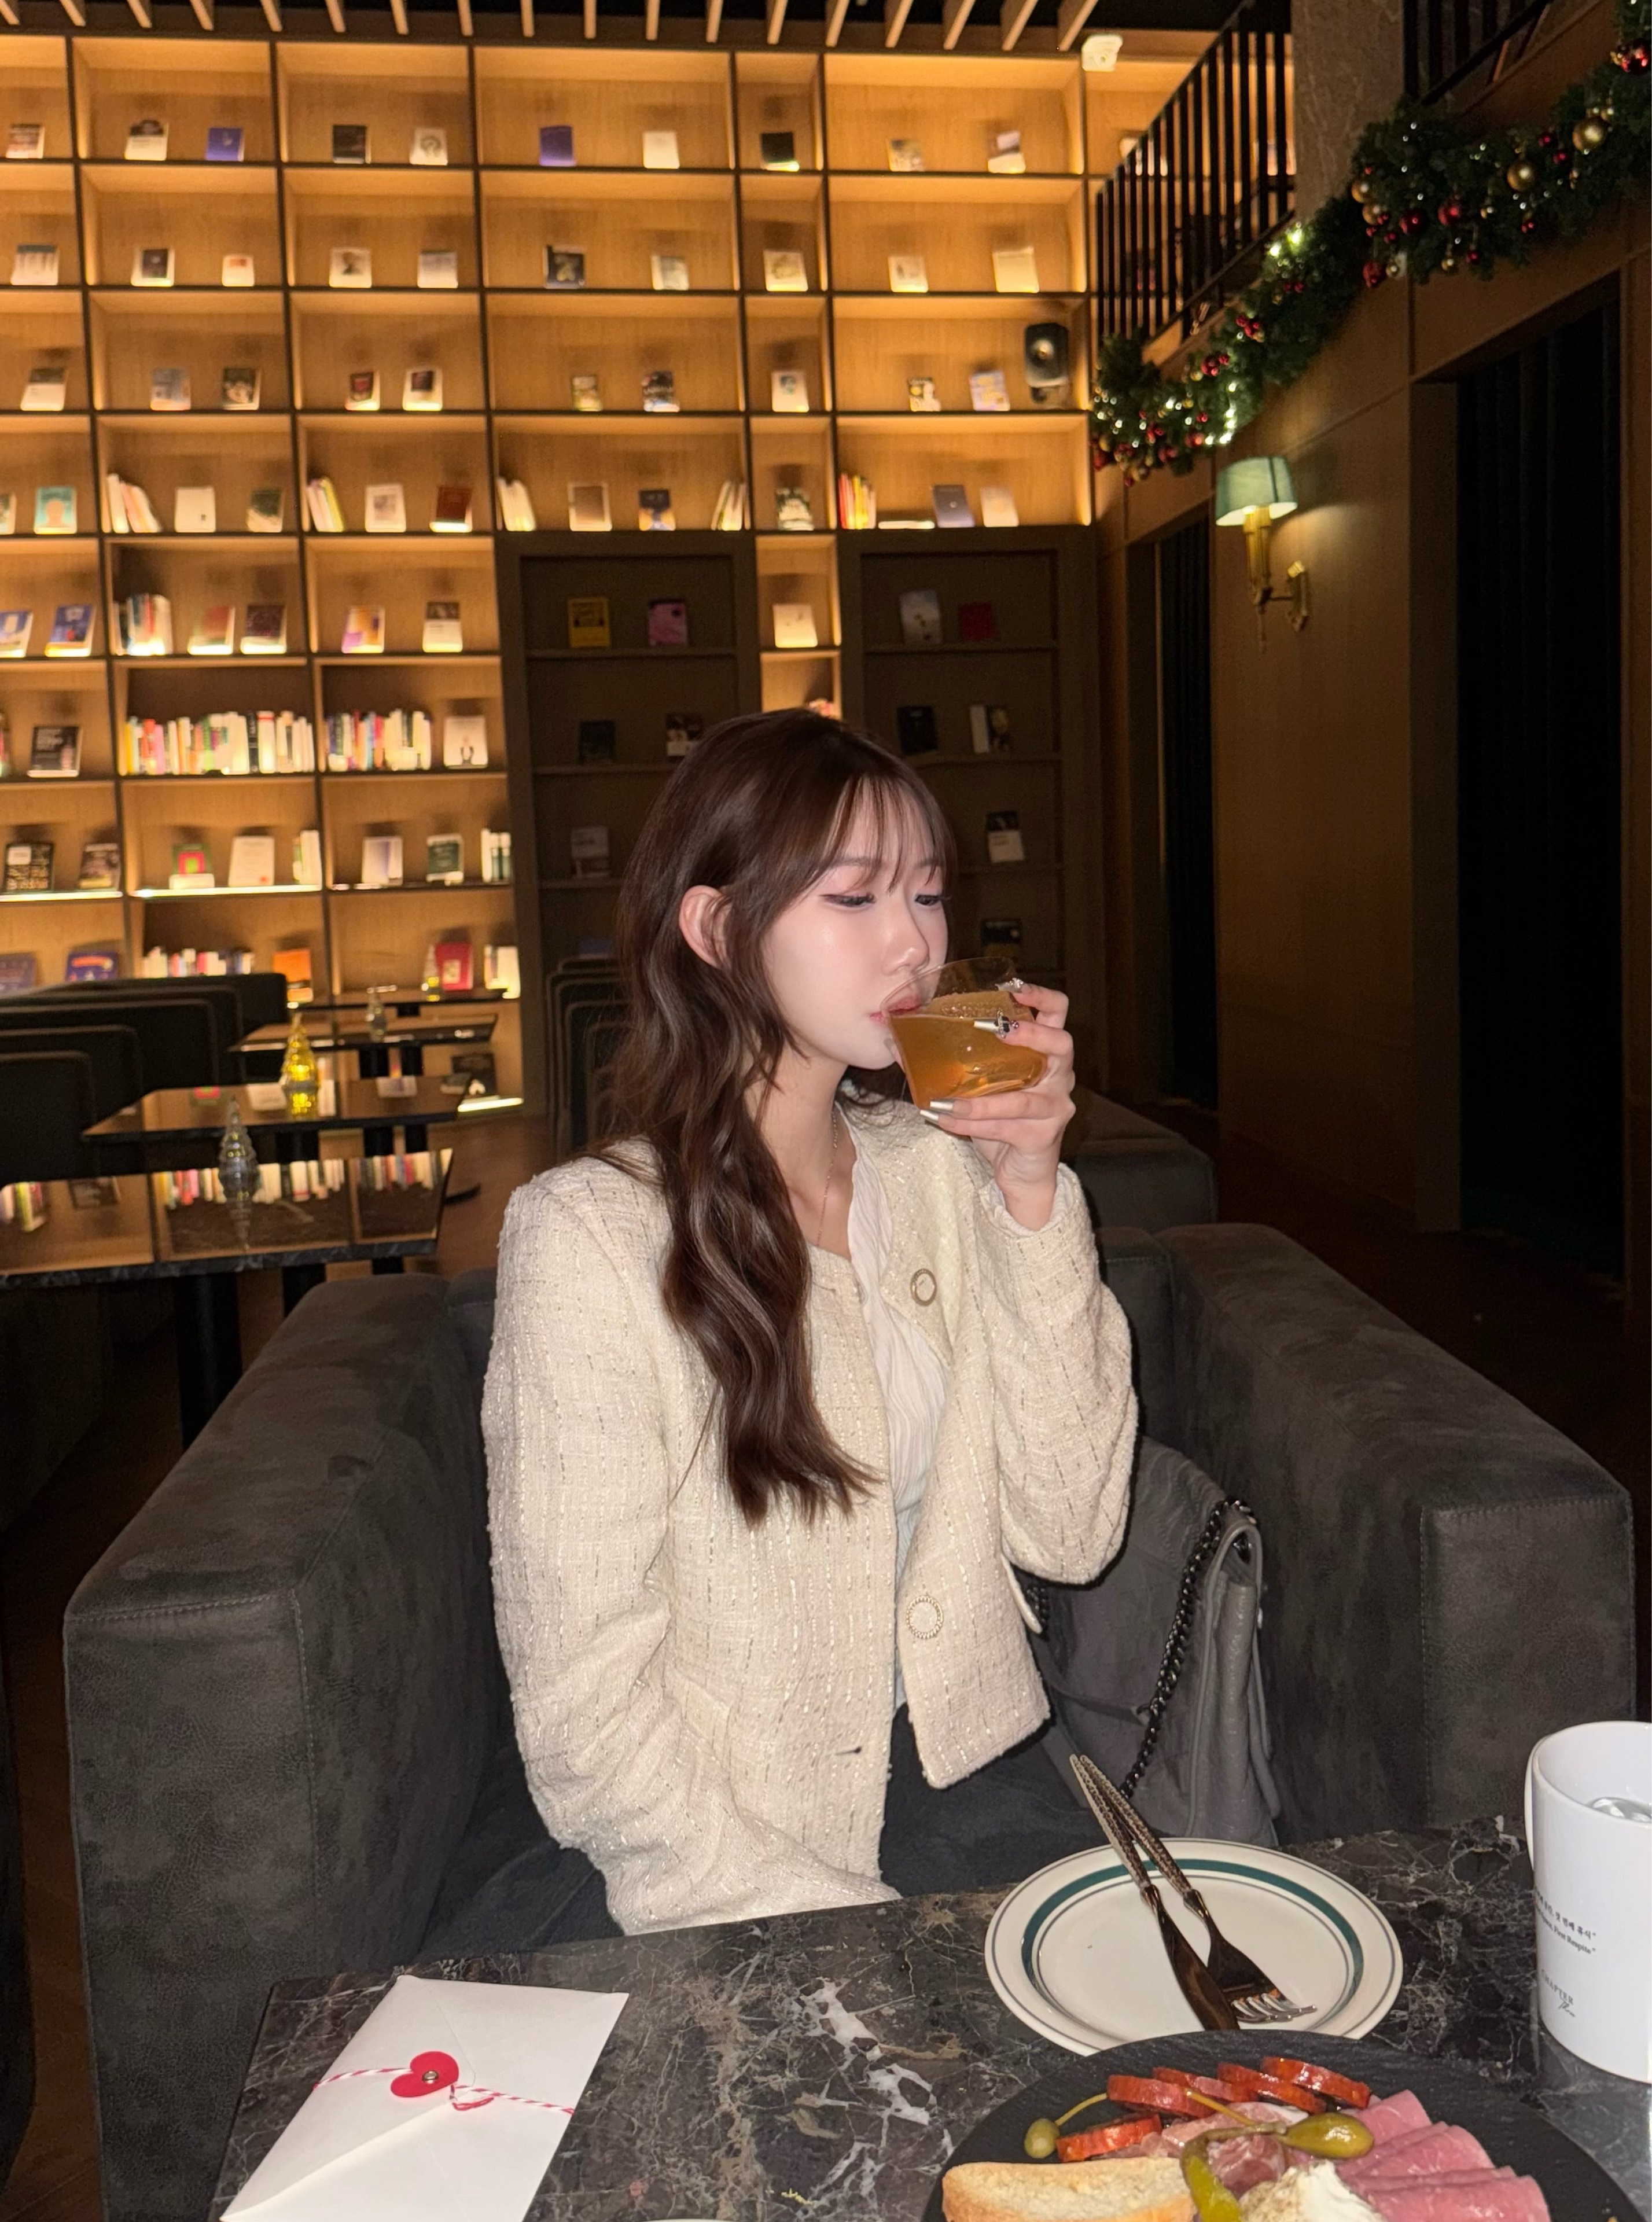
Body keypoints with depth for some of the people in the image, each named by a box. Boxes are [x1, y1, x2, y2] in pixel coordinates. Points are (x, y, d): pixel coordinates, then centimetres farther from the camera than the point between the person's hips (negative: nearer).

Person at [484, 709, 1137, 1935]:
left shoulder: (933, 1168, 1)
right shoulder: (592, 1236, -16)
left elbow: (1071, 1532, -3)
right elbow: (582, 1720, -14)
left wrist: (1032, 1192, -11)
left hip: (965, 1779, 4)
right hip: (735, 1856, -4)